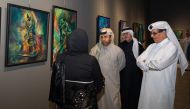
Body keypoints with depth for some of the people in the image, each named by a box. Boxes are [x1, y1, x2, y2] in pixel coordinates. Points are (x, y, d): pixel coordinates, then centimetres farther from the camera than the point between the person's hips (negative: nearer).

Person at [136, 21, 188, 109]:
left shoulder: (172, 46, -11)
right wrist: (150, 65, -15)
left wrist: (146, 63, -6)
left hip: (161, 88, -5)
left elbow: (159, 64, -23)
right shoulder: (151, 46, 8)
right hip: (147, 85, 6)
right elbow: (139, 60, 3)